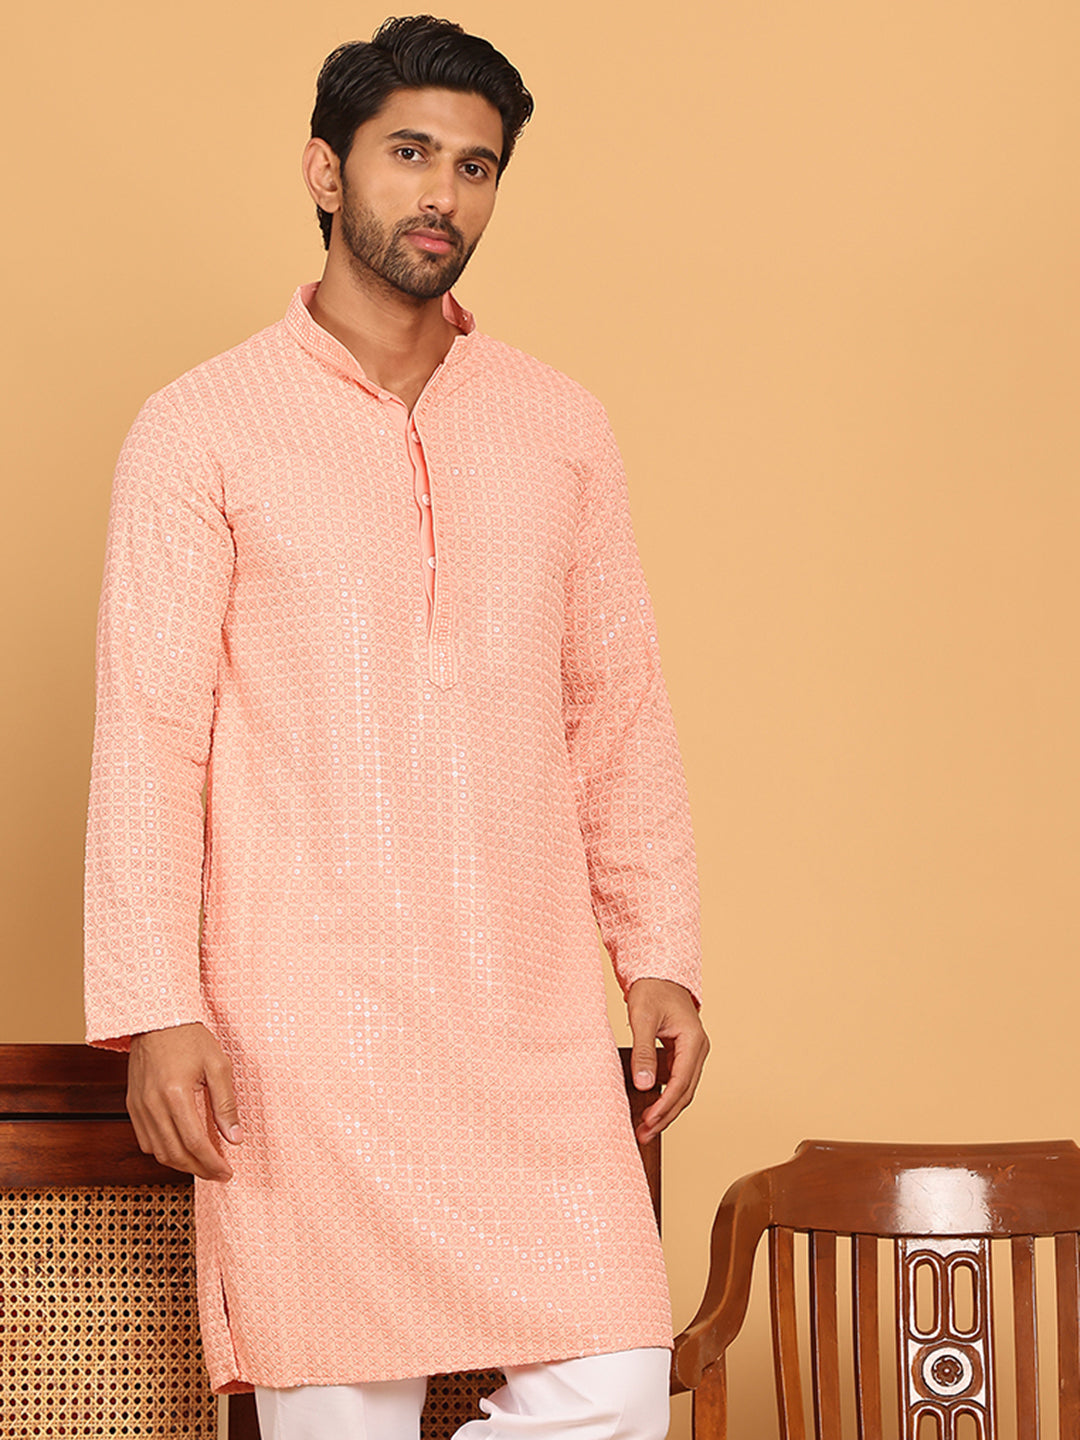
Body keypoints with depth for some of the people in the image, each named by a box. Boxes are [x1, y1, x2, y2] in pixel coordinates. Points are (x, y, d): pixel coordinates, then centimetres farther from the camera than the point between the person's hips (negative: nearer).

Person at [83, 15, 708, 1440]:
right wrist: (154, 1008, -10)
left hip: (535, 1015, 4)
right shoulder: (201, 430, 0)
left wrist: (660, 955, 8)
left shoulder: (562, 428, 12)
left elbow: (619, 710, 15)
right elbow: (149, 735, -3)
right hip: (304, 1028, -3)